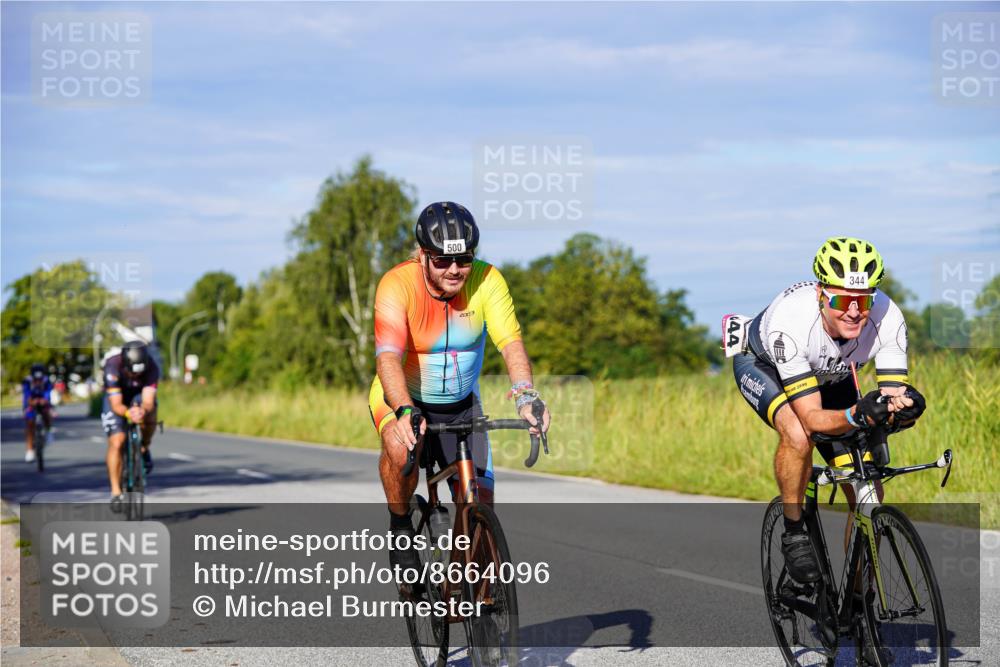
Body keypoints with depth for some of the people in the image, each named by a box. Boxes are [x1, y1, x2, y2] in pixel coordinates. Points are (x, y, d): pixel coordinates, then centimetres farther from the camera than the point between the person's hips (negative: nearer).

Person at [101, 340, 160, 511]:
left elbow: (148, 401, -38)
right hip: (116, 398, -1)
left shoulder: (151, 368, -32)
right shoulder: (113, 367, -35)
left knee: (150, 412, -34)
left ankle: (144, 449, -5)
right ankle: (116, 492, -9)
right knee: (116, 442, -18)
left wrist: (143, 411, -61)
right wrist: (128, 413, -58)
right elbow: (116, 405, -37)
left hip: (139, 396, 1)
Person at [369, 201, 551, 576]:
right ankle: (400, 526, -10)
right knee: (401, 447, -37)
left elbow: (510, 342, -29)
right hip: (402, 397, -3)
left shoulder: (486, 280, -19)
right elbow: (388, 356, -38)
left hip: (461, 404, 3)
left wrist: (525, 396, -47)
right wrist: (405, 412, -55)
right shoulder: (397, 285, -26)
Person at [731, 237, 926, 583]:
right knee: (797, 435, -37)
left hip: (829, 374, 4)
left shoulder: (887, 318, -34)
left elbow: (896, 391, -32)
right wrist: (857, 415, -62)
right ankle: (794, 533, -13)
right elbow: (813, 418, -42)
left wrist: (904, 406, -55)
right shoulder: (791, 320, -43)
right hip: (763, 364, -4)